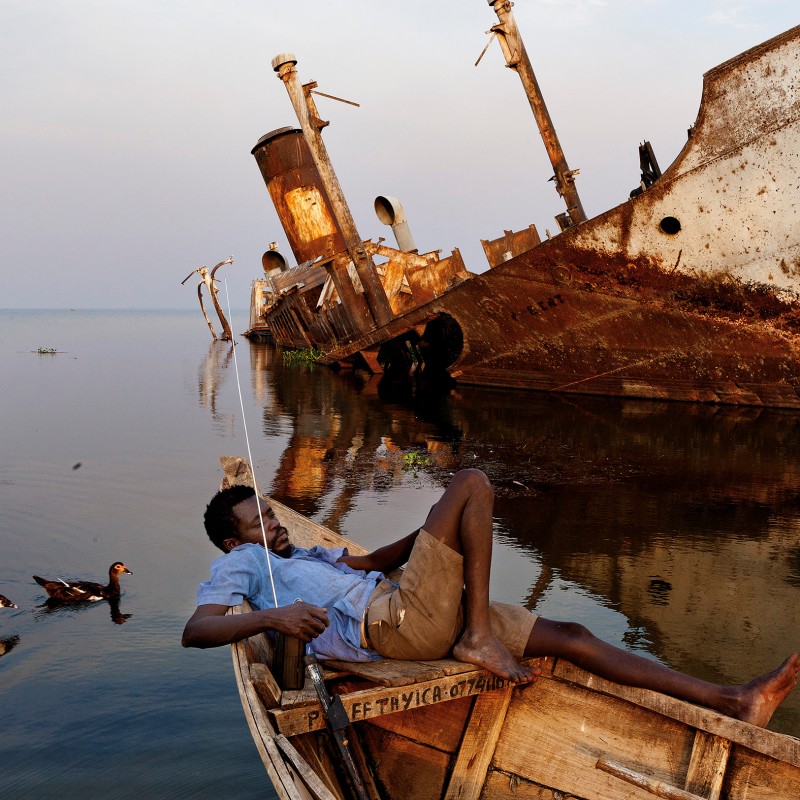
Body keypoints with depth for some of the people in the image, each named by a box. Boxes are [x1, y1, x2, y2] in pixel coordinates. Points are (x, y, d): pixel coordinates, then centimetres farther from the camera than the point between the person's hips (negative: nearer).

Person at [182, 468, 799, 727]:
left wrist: (436, 533, 17)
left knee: (570, 637, 1)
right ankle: (480, 635, -17)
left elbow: (372, 563, 37)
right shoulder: (241, 562, 11)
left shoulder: (305, 555, 34)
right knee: (473, 483, -9)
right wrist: (271, 616, -25)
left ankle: (732, 701, 3)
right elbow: (195, 630, -6)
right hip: (390, 623, -8)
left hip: (413, 619, 8)